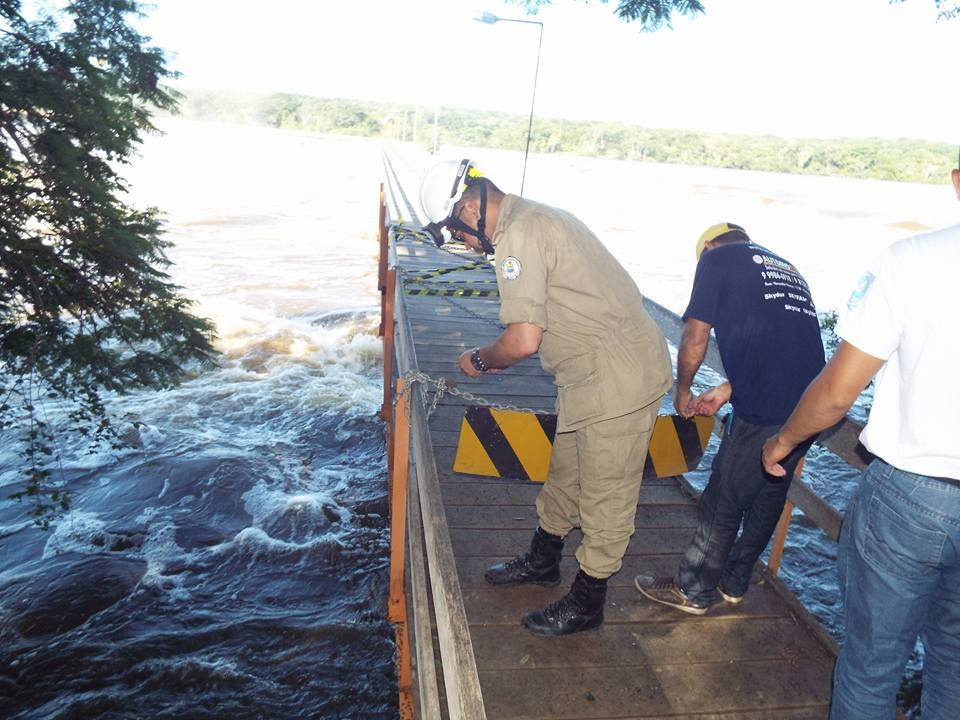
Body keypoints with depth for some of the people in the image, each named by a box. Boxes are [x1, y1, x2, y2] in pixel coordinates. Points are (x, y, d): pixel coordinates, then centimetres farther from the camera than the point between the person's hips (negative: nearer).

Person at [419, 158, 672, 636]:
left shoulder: (517, 234, -20)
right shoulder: (537, 218, 13)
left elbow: (524, 340, -23)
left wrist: (480, 360, -4)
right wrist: (499, 358, 14)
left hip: (619, 379, -11)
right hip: (599, 375, 11)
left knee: (606, 497, 6)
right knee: (565, 475, 23)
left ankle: (586, 603, 23)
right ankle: (542, 561, 42)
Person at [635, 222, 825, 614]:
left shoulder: (717, 258, 4)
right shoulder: (787, 268, 25)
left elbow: (695, 337, -3)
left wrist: (682, 391, 13)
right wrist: (728, 390, 23)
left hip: (764, 411, -8)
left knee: (723, 502, 7)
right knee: (769, 497, 20)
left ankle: (693, 590, 23)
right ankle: (733, 582, 37)